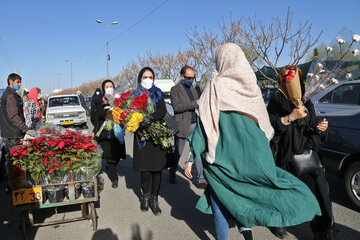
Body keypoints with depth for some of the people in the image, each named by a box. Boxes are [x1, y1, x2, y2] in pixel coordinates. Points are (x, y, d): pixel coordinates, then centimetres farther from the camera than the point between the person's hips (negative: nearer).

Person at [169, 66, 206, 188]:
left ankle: (201, 179, 8)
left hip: (195, 125, 5)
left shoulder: (193, 89, 17)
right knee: (178, 153, 10)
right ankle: (172, 172, 34)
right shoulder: (175, 89, -4)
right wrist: (195, 103, -19)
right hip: (182, 126, -5)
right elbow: (177, 107, -17)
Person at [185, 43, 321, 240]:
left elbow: (203, 125, -12)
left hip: (223, 156, -4)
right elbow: (264, 124, 12)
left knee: (219, 201, 11)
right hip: (253, 156, 5)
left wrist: (191, 159, -7)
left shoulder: (216, 85, -10)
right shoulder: (252, 85, 5)